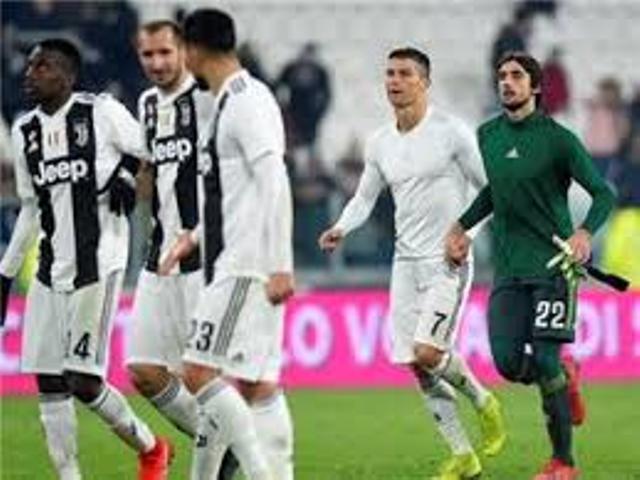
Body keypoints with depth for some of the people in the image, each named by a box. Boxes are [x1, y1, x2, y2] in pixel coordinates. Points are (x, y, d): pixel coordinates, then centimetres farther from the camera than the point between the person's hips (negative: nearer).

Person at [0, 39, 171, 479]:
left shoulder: (102, 113, -8)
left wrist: (129, 179, -14)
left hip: (97, 263, -6)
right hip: (51, 269, 6)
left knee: (83, 380, -10)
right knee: (49, 382, 1)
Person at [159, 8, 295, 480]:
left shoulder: (247, 102, -13)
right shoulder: (232, 102, 17)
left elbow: (274, 186, -21)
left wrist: (281, 266, -24)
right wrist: (196, 236, 28)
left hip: (246, 268, -10)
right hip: (234, 265, 10)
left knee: (201, 371, -13)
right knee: (256, 383, 7)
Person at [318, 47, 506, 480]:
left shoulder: (451, 132, -8)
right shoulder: (379, 144, 8)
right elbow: (365, 197, 17)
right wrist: (341, 229, -1)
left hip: (448, 262, -6)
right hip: (407, 261, 6)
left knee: (428, 351, -19)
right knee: (416, 364, 1)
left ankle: (483, 401, 10)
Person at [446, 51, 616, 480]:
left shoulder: (558, 138, -7)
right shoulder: (487, 136, 10)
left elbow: (604, 194, -7)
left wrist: (585, 233, -24)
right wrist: (461, 228, 13)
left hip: (553, 264, -5)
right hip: (509, 269, 5)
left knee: (544, 361, -12)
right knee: (509, 363, -7)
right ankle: (566, 378, 27)